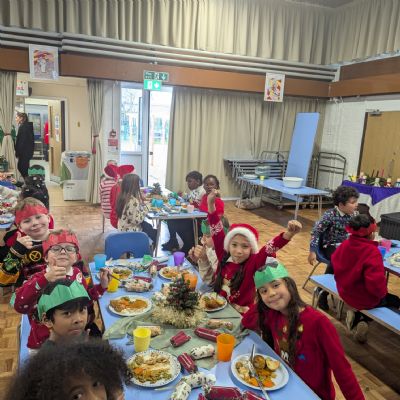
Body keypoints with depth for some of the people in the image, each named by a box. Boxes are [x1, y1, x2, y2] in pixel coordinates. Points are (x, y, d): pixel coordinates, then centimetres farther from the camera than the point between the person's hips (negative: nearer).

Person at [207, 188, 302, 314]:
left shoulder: (253, 263, -13)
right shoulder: (223, 256, -5)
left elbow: (270, 248, -28)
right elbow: (217, 232, -6)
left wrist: (289, 233, -44)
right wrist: (211, 204, -13)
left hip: (241, 314, -2)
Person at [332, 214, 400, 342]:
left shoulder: (345, 244, -9)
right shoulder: (372, 251, -30)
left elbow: (335, 262, 9)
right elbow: (376, 282, -33)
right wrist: (382, 292, -11)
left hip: (345, 292, 7)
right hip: (366, 299, -7)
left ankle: (357, 317, 12)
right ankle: (360, 318, 8)